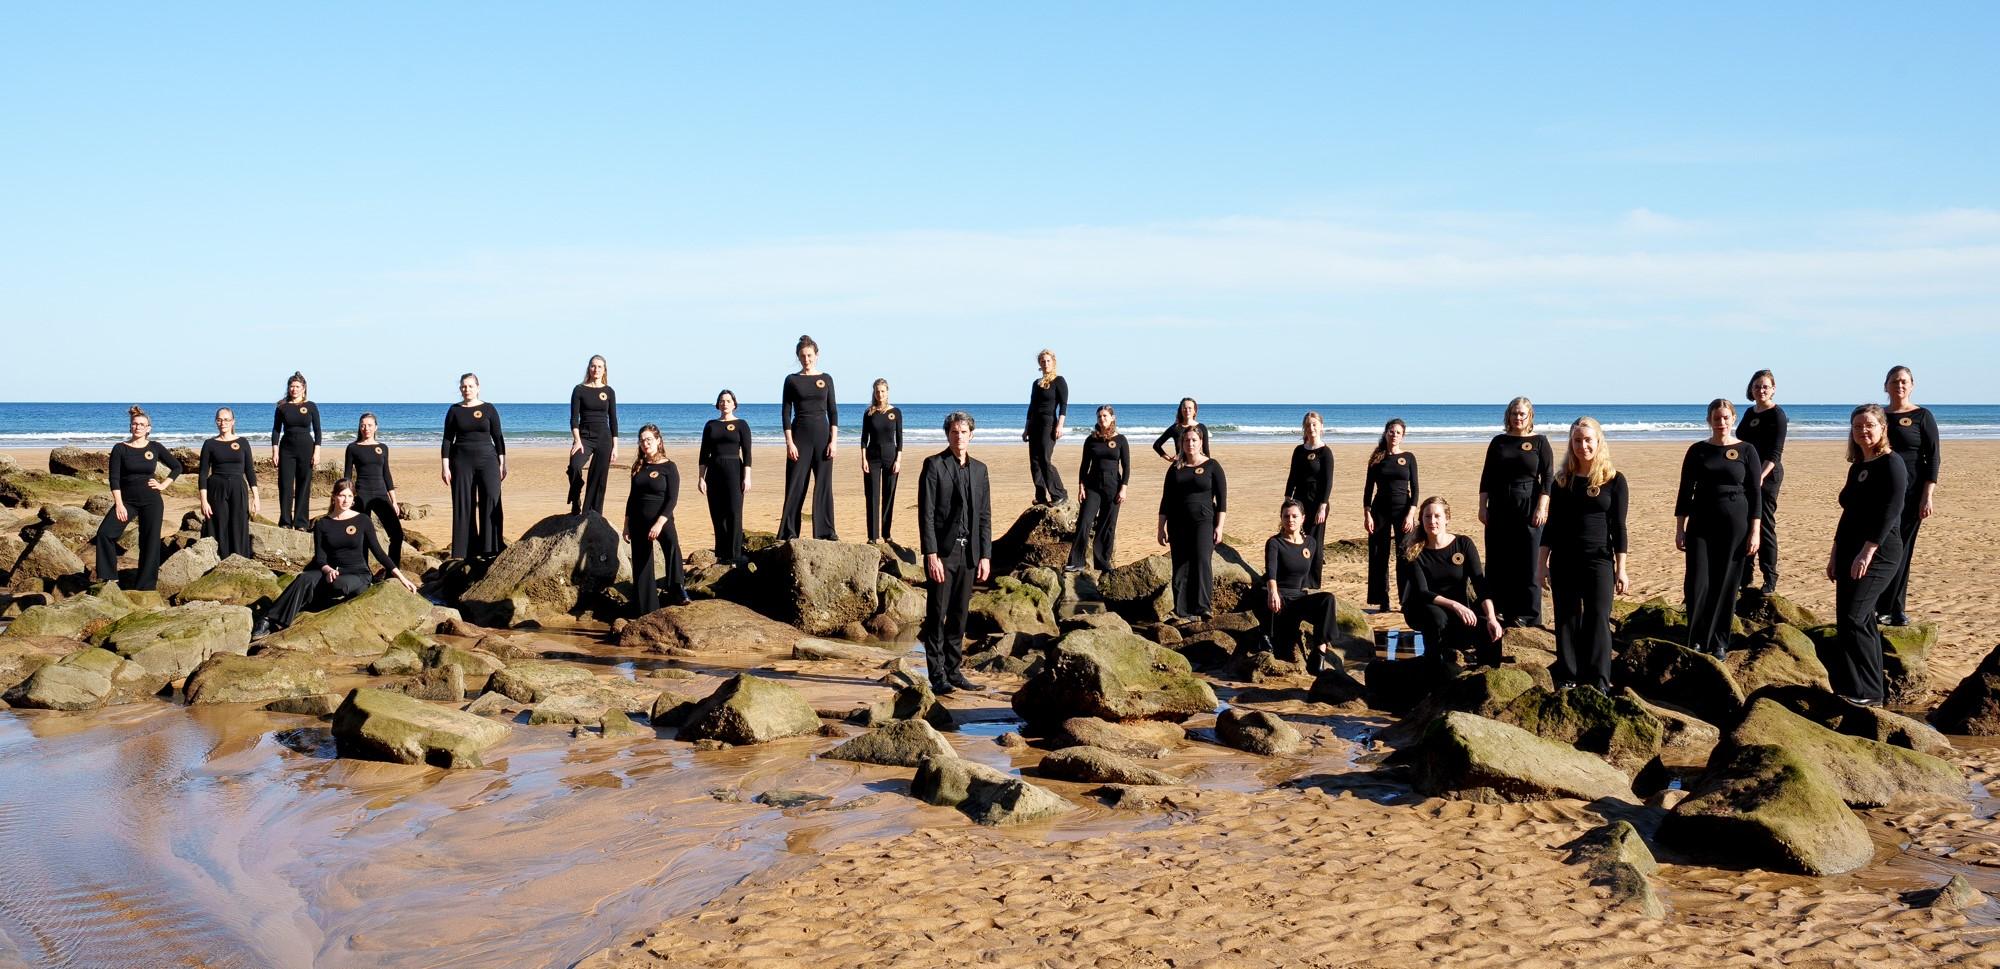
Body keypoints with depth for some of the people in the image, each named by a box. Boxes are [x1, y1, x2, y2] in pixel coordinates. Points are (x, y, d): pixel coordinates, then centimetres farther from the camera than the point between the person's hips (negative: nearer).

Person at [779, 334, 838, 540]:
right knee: (796, 485, -2)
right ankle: (789, 532, 2)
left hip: (822, 434, 2)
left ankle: (825, 531, 8)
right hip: (800, 434, -1)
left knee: (824, 484, 2)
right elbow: (785, 413, 0)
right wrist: (789, 442, -8)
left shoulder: (826, 379, 6)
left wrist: (833, 441, -3)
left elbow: (833, 411, 6)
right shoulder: (792, 380, 2)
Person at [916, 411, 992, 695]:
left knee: (959, 615, 9)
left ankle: (954, 670, 17)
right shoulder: (933, 465, -3)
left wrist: (985, 555, 6)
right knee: (937, 615, -2)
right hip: (942, 552, -5)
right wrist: (931, 554, -15)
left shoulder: (979, 469, 13)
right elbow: (926, 514, -9)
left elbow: (985, 515, 13)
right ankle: (937, 675, 1)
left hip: (969, 553, 5)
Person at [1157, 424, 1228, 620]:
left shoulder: (1212, 466, 2)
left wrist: (1219, 526, -8)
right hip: (1178, 525, 4)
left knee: (1202, 561, -19)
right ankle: (1182, 611, 7)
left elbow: (1222, 497, -1)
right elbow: (1166, 500, 13)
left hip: (1204, 522, -3)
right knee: (1180, 568, 2)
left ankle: (1202, 608, -19)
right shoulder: (1175, 469, 11)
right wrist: (1162, 528, 8)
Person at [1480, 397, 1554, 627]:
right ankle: (1500, 610, 10)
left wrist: (1541, 508, -11)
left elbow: (1548, 477, -2)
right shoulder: (1499, 441, 9)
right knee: (1497, 562, 3)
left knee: (1527, 562, -2)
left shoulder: (1539, 441, 1)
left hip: (1528, 507, -3)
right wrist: (1482, 506, 2)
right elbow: (1487, 476, 10)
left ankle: (1527, 615, 3)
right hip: (1499, 508, 3)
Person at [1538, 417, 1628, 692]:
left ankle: (1599, 683, -2)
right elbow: (1552, 524, 8)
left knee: (1598, 620, -5)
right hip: (1563, 560, 3)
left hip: (1599, 559, -3)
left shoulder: (1614, 479, -1)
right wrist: (1543, 564, 3)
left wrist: (1621, 569, -5)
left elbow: (1618, 526, -2)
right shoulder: (1563, 479, 6)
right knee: (1566, 620, 5)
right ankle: (1567, 678, 12)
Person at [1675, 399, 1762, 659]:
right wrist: (1680, 528, 1)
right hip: (1701, 524, 1)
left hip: (1735, 524, -1)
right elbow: (1685, 491, 6)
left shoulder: (1746, 451, 2)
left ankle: (1719, 643, 13)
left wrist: (1755, 531, -5)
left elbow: (1754, 494, 1)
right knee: (1697, 583, -6)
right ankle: (1696, 641, 4)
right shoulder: (1697, 450, 4)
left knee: (1726, 585, 3)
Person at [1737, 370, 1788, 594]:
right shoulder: (1750, 412, 13)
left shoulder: (1777, 415, -9)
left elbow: (1775, 453, -17)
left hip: (1767, 476, -7)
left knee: (1764, 526, -6)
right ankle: (1745, 576, 17)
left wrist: (1762, 474, -32)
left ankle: (1770, 579, -1)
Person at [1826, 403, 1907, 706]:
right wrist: (1834, 554, 18)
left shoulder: (1891, 464, -10)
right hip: (1850, 552, 8)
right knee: (1861, 621, 8)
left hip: (1878, 554, -8)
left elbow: (1889, 513, -18)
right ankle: (1861, 689, 12)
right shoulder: (1857, 467, 15)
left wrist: (1867, 553, -22)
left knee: (1852, 619, -15)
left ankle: (1868, 692, -11)